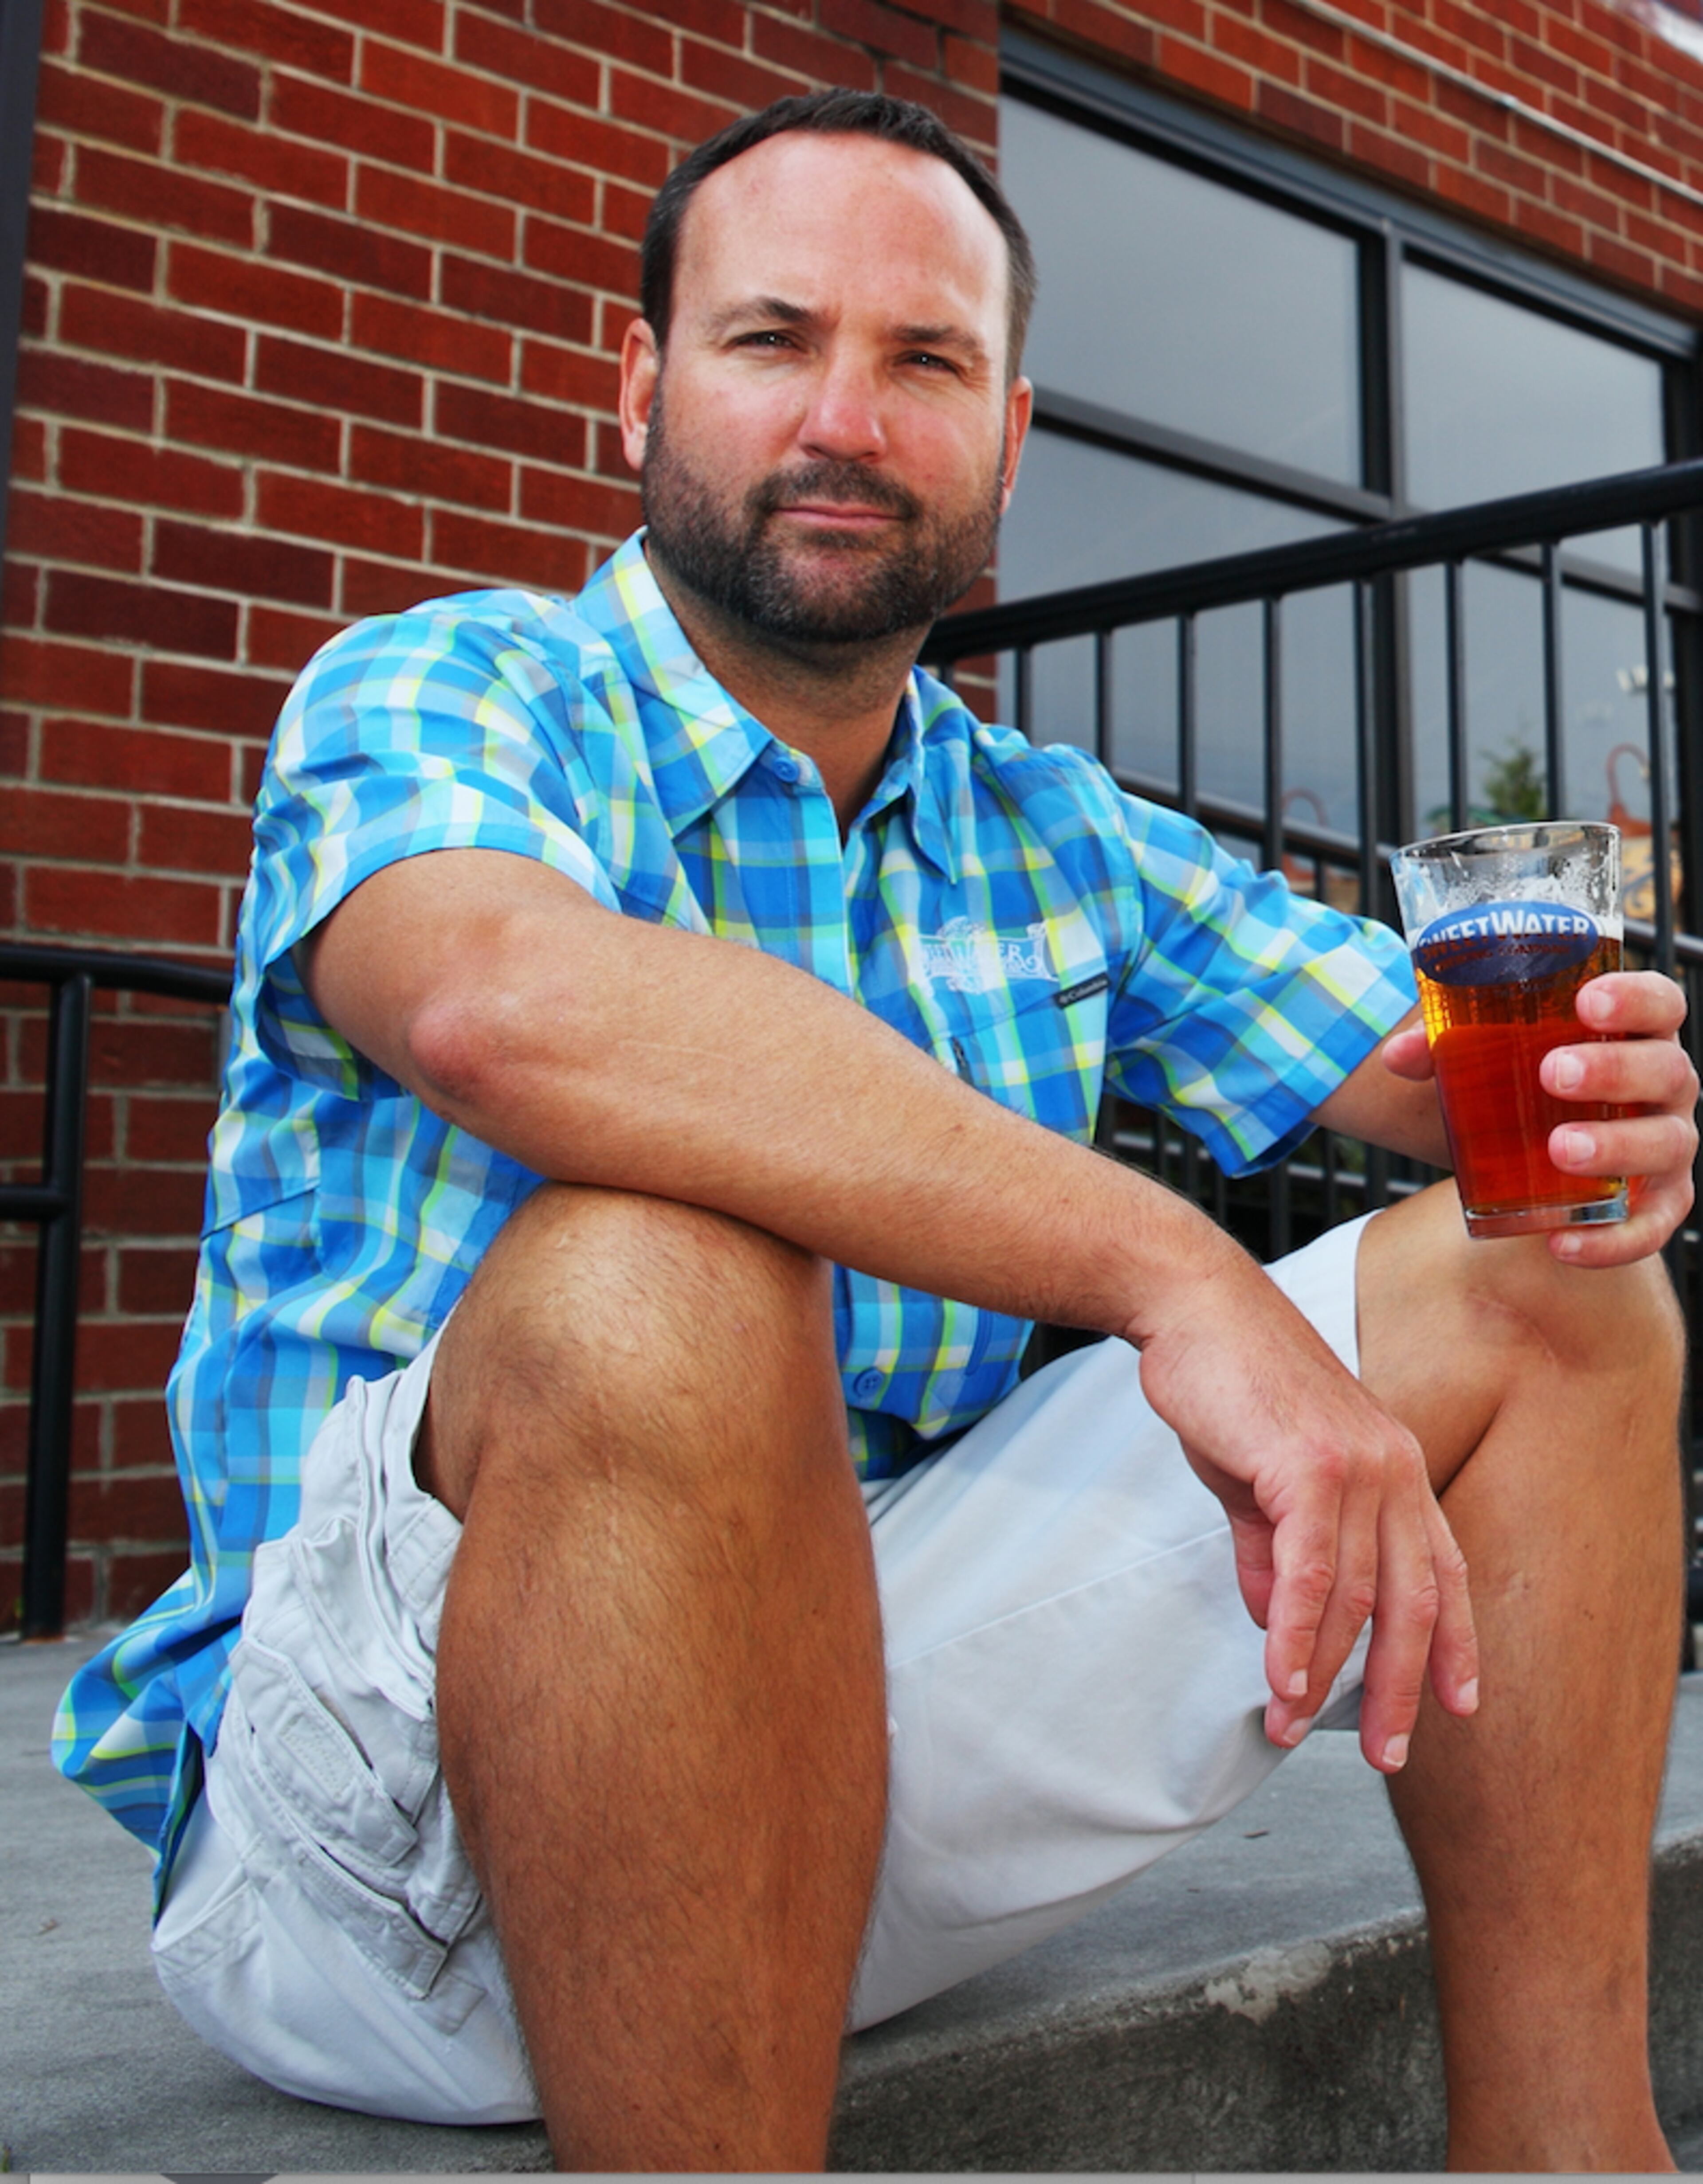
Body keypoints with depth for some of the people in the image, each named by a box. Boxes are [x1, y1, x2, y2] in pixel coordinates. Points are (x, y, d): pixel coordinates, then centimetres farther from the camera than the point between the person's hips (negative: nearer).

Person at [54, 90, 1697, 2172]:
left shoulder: (1052, 835, 12)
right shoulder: (439, 690, -7)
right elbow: (502, 999, -31)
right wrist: (1180, 1274, -35)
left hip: (871, 1731, 6)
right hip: (389, 1798, -5)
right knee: (659, 1284, -38)